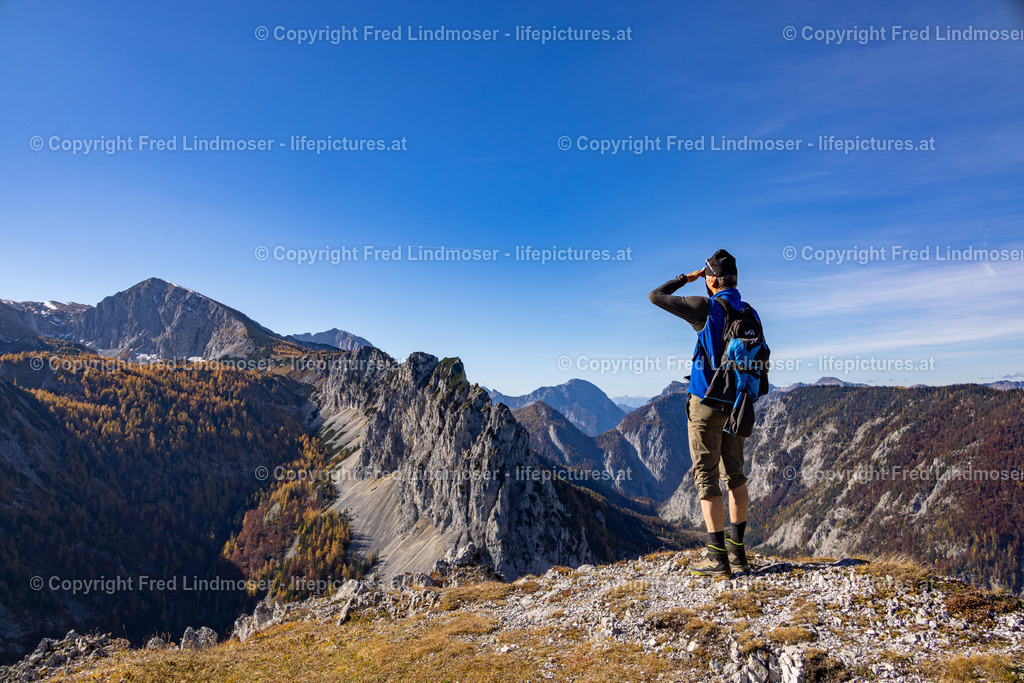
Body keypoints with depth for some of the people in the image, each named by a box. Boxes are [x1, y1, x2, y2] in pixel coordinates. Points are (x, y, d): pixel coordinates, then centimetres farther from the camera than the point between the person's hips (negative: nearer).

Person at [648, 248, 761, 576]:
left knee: (706, 476, -1)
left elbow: (656, 296, -7)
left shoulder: (707, 308, -12)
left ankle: (717, 558, 1)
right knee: (734, 475, 14)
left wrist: (686, 278, 7)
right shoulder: (750, 314, 7)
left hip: (707, 401, -7)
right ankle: (737, 552, 20)